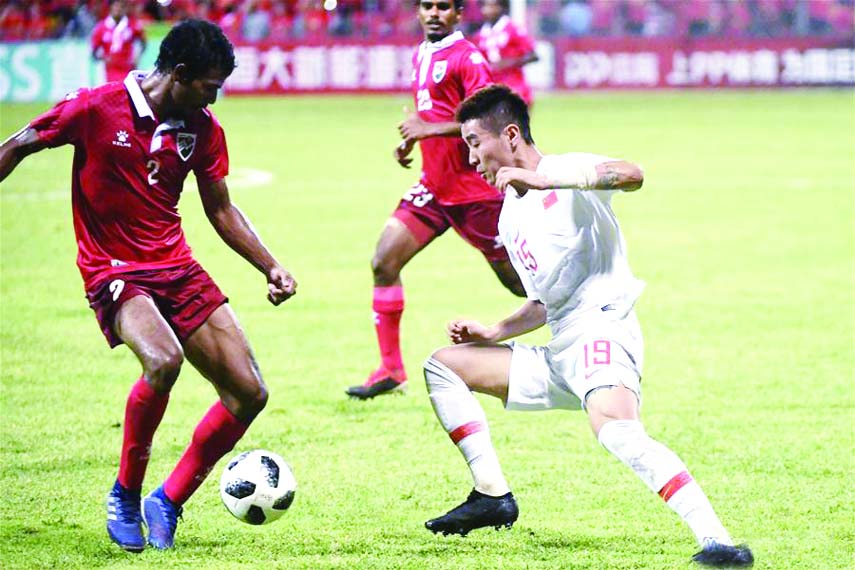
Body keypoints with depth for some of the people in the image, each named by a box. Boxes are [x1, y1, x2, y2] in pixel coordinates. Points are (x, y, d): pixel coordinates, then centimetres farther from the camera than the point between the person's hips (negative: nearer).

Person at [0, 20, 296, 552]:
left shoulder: (203, 128, 3)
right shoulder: (96, 108, -12)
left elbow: (220, 209, 15)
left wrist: (270, 266, 7)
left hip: (178, 268, 6)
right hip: (114, 270, -6)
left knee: (249, 393, -3)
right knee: (164, 360, -34)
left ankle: (167, 504, 11)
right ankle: (125, 496, -13)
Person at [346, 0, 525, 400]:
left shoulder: (466, 58, -14)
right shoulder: (421, 56, 13)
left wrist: (431, 128, -25)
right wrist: (410, 141, 13)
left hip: (474, 191, -7)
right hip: (433, 187, 7)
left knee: (517, 281, 1)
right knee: (384, 261, -6)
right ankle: (390, 369, -1)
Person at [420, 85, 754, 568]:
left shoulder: (567, 171, -2)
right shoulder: (511, 216, 24)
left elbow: (631, 175, -25)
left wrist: (540, 180, -30)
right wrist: (494, 333, 18)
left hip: (602, 333, -9)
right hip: (558, 359, 10)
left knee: (616, 429, -36)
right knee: (444, 364, 13)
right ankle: (493, 496, 6)